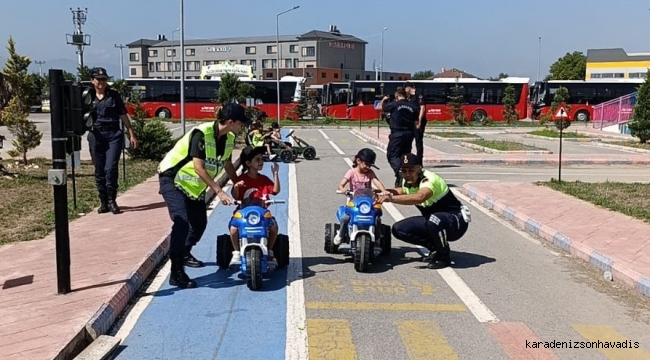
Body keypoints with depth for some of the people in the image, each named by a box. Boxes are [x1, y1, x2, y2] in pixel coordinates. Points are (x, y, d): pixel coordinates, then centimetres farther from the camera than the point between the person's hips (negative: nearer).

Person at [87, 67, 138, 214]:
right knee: (99, 171, 6)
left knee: (111, 168, -11)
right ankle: (103, 202, 16)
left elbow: (123, 115, 7)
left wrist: (131, 134, 5)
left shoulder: (114, 95, 5)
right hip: (96, 135, 2)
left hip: (113, 134, -2)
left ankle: (112, 201, 1)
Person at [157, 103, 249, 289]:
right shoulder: (202, 133, -28)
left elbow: (228, 165, 11)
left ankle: (185, 254, 42)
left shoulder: (229, 139, -4)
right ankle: (176, 273, -23)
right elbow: (199, 168, -30)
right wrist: (219, 191, -33)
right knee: (182, 221, -24)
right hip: (173, 178, -8)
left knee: (200, 223, 14)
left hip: (195, 184, 8)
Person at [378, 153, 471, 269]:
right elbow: (402, 191, 25)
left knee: (434, 220, -41)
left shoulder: (429, 179, -27)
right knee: (398, 229, -7)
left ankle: (444, 256, -13)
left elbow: (420, 197, -50)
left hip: (457, 220, -8)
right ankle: (435, 248, 7)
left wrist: (392, 198, -57)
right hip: (432, 220, 8)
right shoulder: (408, 182, -1)